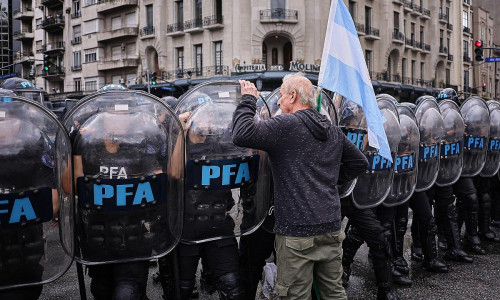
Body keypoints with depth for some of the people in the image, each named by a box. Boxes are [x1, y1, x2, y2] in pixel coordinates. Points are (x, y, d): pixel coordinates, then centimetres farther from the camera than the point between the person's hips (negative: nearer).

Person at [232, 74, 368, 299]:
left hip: (297, 233, -7)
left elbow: (242, 135, -20)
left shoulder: (287, 124, -10)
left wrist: (248, 100, -6)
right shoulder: (333, 131, 13)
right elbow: (360, 162, 23)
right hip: (331, 229, 7)